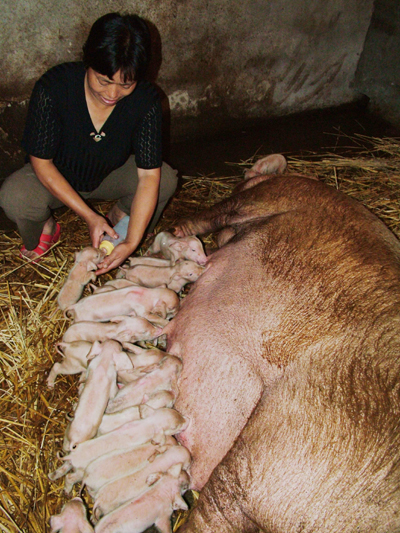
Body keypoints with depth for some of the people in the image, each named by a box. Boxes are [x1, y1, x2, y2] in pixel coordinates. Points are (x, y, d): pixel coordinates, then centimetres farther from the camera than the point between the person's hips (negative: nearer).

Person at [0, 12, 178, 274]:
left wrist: (131, 242, -38)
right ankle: (45, 229, 4)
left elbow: (149, 175, -28)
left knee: (166, 179, -25)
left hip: (110, 175, 2)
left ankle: (120, 222, 5)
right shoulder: (54, 87, -29)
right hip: (56, 177, -1)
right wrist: (90, 216, -29)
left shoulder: (146, 99, -25)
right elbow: (41, 162, -23)